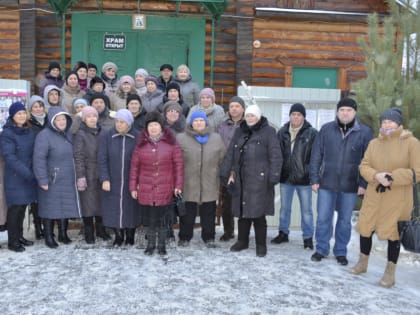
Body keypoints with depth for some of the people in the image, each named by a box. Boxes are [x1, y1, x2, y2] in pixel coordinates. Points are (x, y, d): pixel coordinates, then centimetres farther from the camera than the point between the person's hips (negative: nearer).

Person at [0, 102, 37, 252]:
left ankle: (19, 236, 25)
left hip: (29, 176, 5)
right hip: (15, 178, -5)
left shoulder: (30, 132, 9)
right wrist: (27, 173, -20)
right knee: (15, 208, 0)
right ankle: (12, 241, 10)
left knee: (23, 207, 12)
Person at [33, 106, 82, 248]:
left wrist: (78, 176, 12)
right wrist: (43, 180, -19)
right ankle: (49, 237, 16)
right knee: (50, 207, 2)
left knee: (66, 206, 11)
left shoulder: (68, 134, 9)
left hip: (68, 180, 6)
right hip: (52, 181, -6)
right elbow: (39, 159, -16)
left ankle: (63, 234, 26)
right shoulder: (44, 135, -12)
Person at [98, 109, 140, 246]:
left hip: (131, 182, 0)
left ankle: (130, 236, 26)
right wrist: (104, 179, -10)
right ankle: (118, 236, 23)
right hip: (112, 182, 1)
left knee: (131, 208, 7)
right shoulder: (107, 136, -2)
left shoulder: (137, 137, -4)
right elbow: (102, 159, -3)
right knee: (113, 209, 4)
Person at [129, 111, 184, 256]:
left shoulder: (171, 143, 0)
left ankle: (162, 245, 21)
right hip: (145, 189, 2)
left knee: (163, 218, 5)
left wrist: (178, 185, -4)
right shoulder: (141, 144, 4)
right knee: (148, 217, 9)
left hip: (165, 189, -1)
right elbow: (134, 166, 6)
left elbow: (179, 165, 0)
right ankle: (150, 244, 25)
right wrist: (133, 187, 4)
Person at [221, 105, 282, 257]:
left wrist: (273, 177, -14)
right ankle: (242, 240, 27)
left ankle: (261, 244, 14)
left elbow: (275, 156, -7)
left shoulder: (268, 132, -2)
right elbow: (231, 153, 15)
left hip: (259, 179, -5)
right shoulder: (239, 131, 14)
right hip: (241, 179, 5)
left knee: (258, 212, -2)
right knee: (242, 210, 12)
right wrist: (229, 173, 7)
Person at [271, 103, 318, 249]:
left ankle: (308, 237, 19)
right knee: (284, 207, 15)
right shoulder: (282, 132, 5)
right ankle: (283, 233, 30)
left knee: (306, 209, 7)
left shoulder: (312, 133, -6)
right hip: (286, 177, 4)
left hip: (304, 178, -3)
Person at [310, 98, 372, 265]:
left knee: (345, 220, 12)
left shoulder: (365, 132, -2)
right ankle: (321, 249, 23)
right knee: (323, 218, 6)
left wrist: (364, 183, -5)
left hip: (350, 186, 0)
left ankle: (341, 251, 27)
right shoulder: (326, 129, 0)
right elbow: (316, 155, 2)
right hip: (327, 183, 1)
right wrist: (314, 179, -1)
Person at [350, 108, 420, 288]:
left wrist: (392, 178, -20)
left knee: (393, 233, 4)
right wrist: (376, 176, -17)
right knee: (365, 229, 10)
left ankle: (390, 272, 21)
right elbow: (364, 166, 3)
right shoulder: (374, 143, 6)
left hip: (397, 199, -4)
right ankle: (363, 263, 32)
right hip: (373, 197, 4)